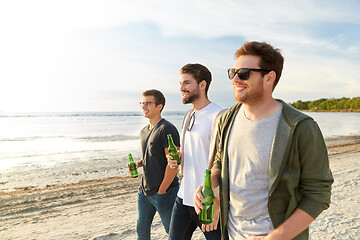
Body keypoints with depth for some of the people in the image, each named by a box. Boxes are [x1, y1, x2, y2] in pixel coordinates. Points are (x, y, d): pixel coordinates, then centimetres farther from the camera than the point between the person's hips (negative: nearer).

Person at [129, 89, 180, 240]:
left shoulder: (167, 129, -16)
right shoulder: (144, 131, 11)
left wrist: (161, 191, -16)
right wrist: (139, 163, 3)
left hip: (164, 192, -8)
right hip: (144, 191, 8)